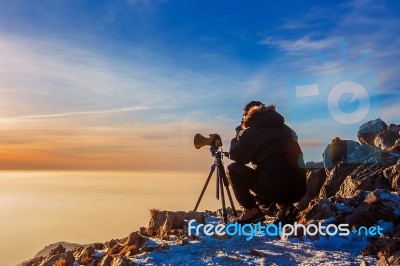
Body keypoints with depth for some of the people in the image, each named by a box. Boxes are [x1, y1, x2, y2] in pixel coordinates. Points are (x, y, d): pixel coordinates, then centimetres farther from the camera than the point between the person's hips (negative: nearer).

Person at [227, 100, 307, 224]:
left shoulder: (251, 132, -3)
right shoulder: (285, 128, 17)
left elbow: (235, 156, 5)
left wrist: (238, 135, 18)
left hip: (276, 188, -7)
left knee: (233, 169, 8)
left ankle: (252, 210, 5)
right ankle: (284, 205, 14)